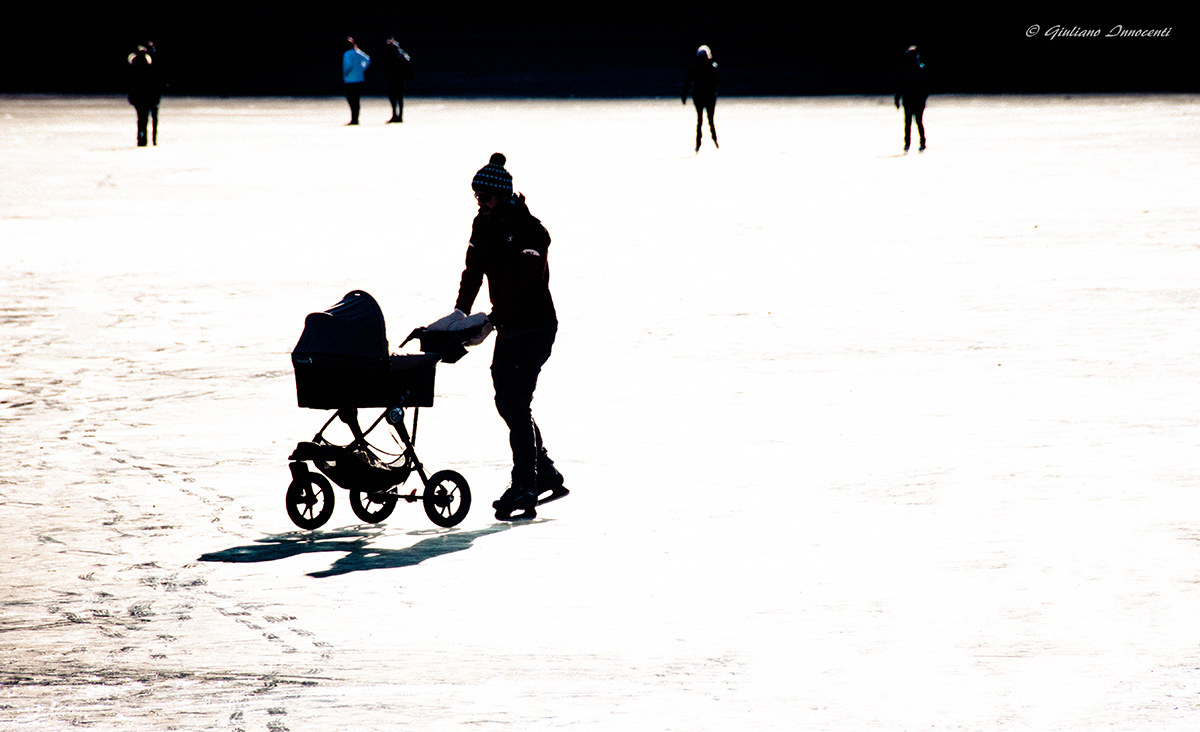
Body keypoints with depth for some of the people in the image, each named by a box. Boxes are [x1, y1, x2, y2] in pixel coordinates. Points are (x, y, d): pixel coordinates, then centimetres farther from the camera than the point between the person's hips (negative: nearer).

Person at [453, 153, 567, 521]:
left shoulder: (530, 231, -19)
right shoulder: (484, 224, 6)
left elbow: (522, 285, -25)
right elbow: (474, 270, 10)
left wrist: (492, 320, -30)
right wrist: (460, 311, -2)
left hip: (534, 327, -9)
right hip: (508, 327, 9)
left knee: (516, 404, -14)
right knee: (506, 402, 11)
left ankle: (524, 490, -12)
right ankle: (547, 477, 23)